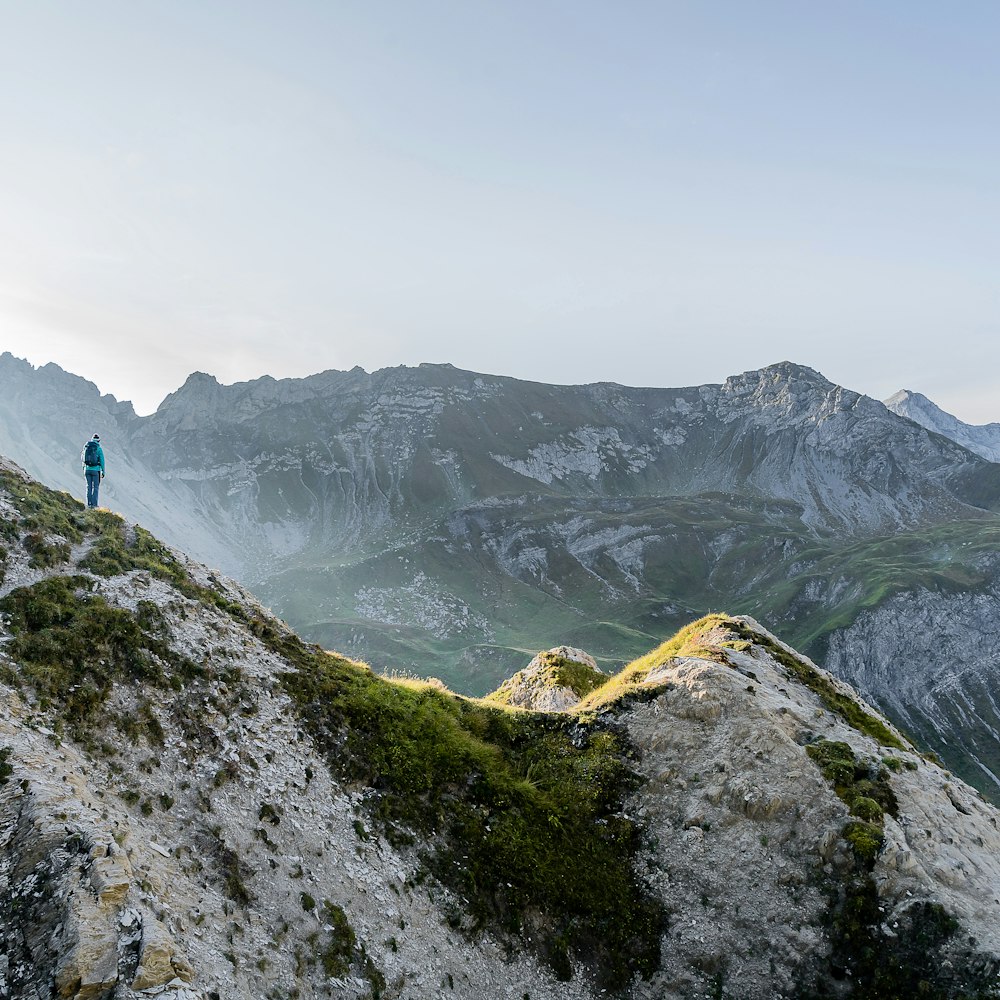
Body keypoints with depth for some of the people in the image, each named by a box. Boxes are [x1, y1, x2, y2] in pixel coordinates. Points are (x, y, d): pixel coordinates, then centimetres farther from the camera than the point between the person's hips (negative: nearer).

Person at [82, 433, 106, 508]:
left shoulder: (86, 447, 6)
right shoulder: (99, 449, -6)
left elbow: (83, 459, 12)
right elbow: (102, 461, -6)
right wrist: (103, 472, 1)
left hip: (87, 469, 4)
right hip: (96, 470, -4)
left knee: (89, 487, 10)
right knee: (95, 487, 2)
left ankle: (89, 503, 7)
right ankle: (94, 503, -3)